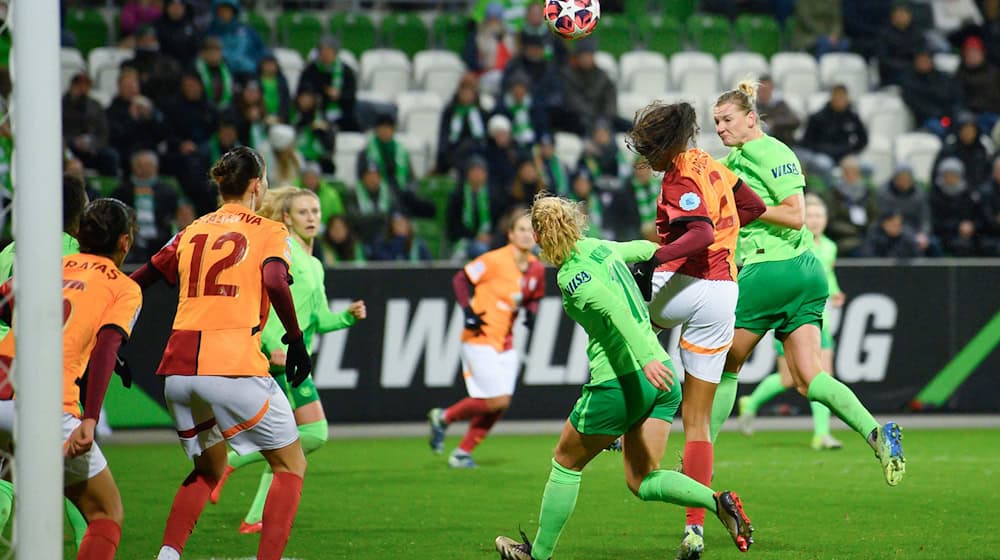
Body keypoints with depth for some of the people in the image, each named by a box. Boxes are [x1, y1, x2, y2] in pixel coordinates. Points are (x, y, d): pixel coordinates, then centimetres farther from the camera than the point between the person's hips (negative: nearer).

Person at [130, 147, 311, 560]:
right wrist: (296, 338, -6)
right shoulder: (269, 231, 4)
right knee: (291, 465, 8)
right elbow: (274, 282, -15)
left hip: (178, 370, 5)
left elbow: (136, 283, 18)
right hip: (234, 367, -5)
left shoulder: (191, 232, 19)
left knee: (208, 470, 24)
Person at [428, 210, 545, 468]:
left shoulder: (536, 269, 4)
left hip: (505, 343, 7)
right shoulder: (495, 260, -16)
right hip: (480, 339, -7)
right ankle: (443, 417, 11)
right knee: (496, 401, -12)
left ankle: (463, 453, 16)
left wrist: (530, 312, -1)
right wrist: (469, 312, -18)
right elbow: (460, 279, -8)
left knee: (500, 404, 2)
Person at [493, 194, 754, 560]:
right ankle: (718, 501, -15)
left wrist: (646, 358, -37)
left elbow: (616, 311, -26)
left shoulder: (572, 276, -12)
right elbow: (642, 249, 32)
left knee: (566, 463, 14)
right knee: (642, 481, 8)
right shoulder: (599, 248, 11)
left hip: (619, 381, -7)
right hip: (661, 373, 7)